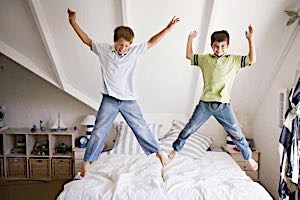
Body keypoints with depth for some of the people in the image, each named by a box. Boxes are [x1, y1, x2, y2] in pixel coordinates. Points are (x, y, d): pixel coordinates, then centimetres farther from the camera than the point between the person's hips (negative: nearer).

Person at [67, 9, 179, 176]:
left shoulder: (135, 51, -2)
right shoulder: (104, 50, -1)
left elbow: (151, 42, -1)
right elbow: (87, 40, 9)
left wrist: (168, 28, -5)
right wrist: (73, 22, 8)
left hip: (129, 101, 1)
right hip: (109, 100, 0)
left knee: (142, 128, 7)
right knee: (99, 132, 2)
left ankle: (158, 151, 24)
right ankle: (87, 162, 16)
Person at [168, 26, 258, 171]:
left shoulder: (233, 60, 3)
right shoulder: (205, 59, 7)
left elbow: (252, 60, -4)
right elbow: (189, 56, 14)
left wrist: (250, 39, -12)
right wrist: (190, 39, 3)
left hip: (223, 105, 0)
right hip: (205, 104, 1)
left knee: (236, 133, 6)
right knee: (189, 129, 7)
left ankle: (248, 157, 30)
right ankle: (176, 149, 29)